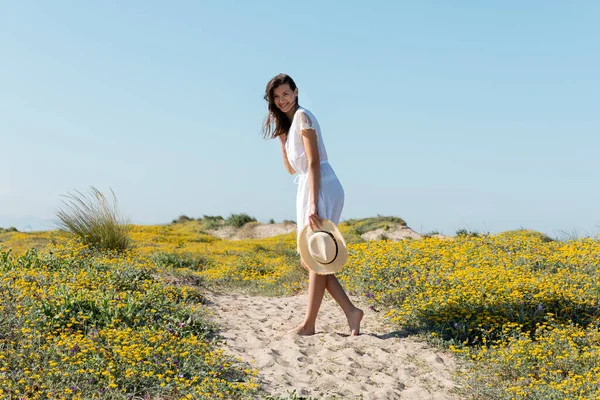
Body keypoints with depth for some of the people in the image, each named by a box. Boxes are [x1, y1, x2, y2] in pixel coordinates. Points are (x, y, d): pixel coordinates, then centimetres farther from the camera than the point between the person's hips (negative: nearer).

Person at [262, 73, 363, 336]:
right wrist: (281, 137, 12)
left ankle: (309, 323, -1)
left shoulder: (302, 116, -7)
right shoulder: (288, 123, 21)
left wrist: (313, 205, -23)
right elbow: (291, 168, 22)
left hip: (322, 188, -10)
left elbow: (314, 162, -16)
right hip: (307, 187, 10)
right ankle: (351, 311, 5)